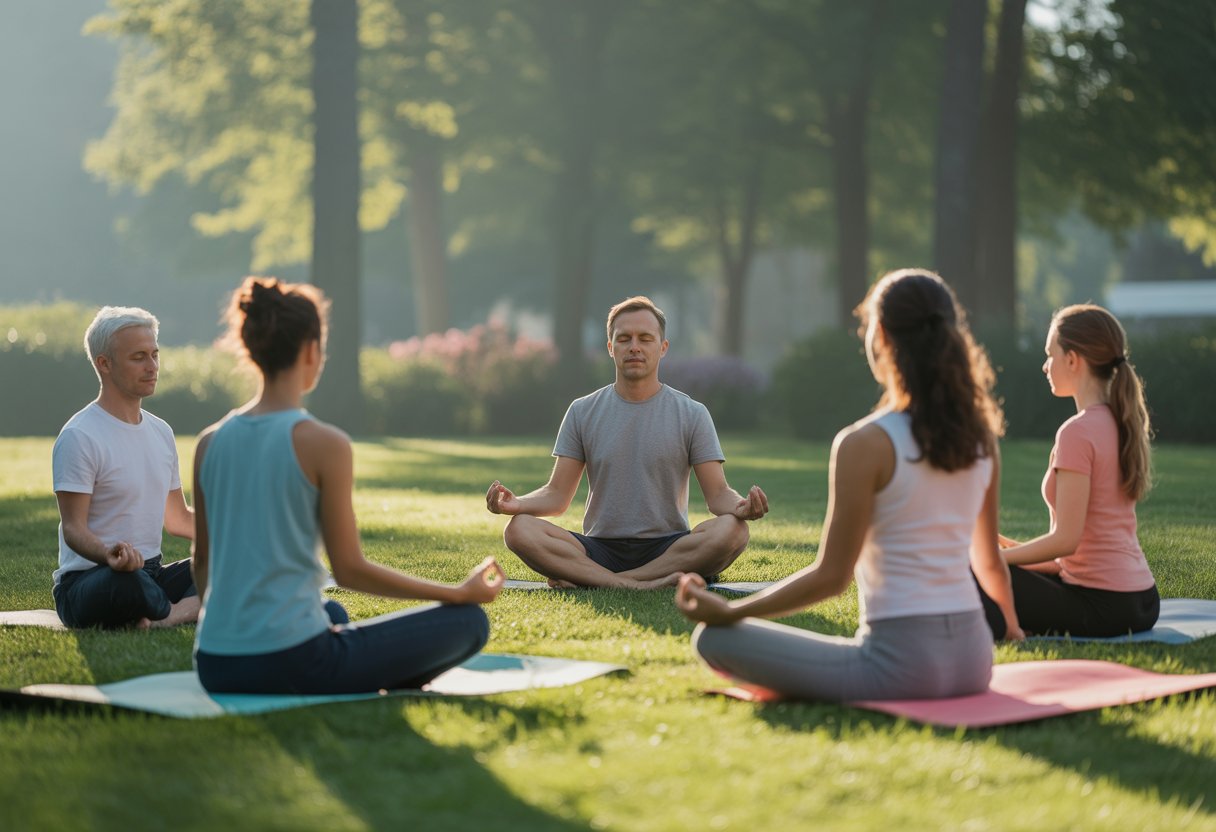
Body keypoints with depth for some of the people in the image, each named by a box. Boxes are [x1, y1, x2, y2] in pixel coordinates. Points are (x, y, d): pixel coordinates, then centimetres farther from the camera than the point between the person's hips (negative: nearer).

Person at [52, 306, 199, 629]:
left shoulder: (161, 432, 16)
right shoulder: (79, 436, -11)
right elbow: (73, 529, -16)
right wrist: (109, 554, -39)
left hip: (150, 574, 9)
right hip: (85, 579, -8)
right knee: (126, 579, -42)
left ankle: (159, 621, -30)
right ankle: (192, 611, -15)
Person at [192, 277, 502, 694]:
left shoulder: (210, 442, 6)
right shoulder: (324, 443, -11)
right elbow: (350, 569, -7)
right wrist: (461, 592, 3)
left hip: (214, 667, 6)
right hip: (289, 663, -6)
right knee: (468, 621, 7)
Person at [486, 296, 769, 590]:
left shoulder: (692, 414, 6)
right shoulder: (582, 412, 10)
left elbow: (717, 493, 0)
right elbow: (557, 494, 6)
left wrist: (739, 507, -24)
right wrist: (516, 503, -16)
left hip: (667, 548, 0)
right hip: (600, 548, 0)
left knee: (732, 530, -33)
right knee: (519, 530, -26)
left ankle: (585, 579, -30)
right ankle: (635, 586, -35)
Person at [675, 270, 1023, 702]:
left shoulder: (865, 444, -15)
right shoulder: (981, 438, 3)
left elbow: (830, 576, -14)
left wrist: (728, 612, -5)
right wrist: (1010, 620, 35)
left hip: (900, 659, -8)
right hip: (973, 660, 8)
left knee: (714, 638, -1)